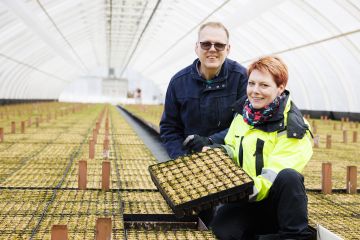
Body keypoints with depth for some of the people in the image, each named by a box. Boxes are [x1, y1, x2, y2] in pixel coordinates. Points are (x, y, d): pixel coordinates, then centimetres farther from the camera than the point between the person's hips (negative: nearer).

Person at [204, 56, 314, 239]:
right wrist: (221, 151, -3)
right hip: (246, 198, 3)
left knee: (289, 176, -37)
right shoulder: (243, 111, 5)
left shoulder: (292, 127, -13)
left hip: (276, 200, -3)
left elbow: (275, 176, -22)